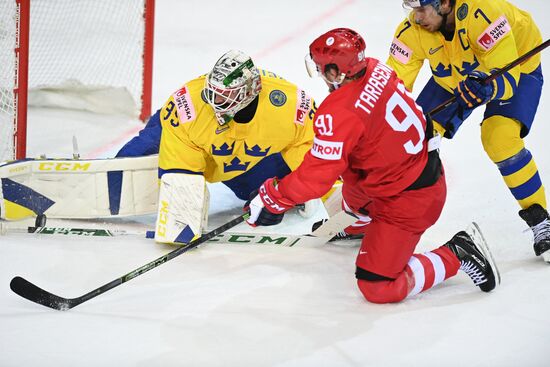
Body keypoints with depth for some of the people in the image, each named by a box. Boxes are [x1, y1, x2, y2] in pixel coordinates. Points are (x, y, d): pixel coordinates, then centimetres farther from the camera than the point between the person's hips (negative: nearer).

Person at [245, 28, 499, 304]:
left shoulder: (338, 114, -29)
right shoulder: (376, 69, -5)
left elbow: (317, 175, -26)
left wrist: (272, 198, -12)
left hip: (407, 199, -9)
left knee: (378, 287, -5)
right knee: (352, 191, 34)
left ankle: (456, 255, 0)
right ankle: (359, 225, 63)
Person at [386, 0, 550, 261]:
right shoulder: (412, 31, -26)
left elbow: (508, 78, -39)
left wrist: (488, 87, -60)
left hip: (517, 68, -5)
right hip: (453, 76, 5)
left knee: (500, 139, -27)